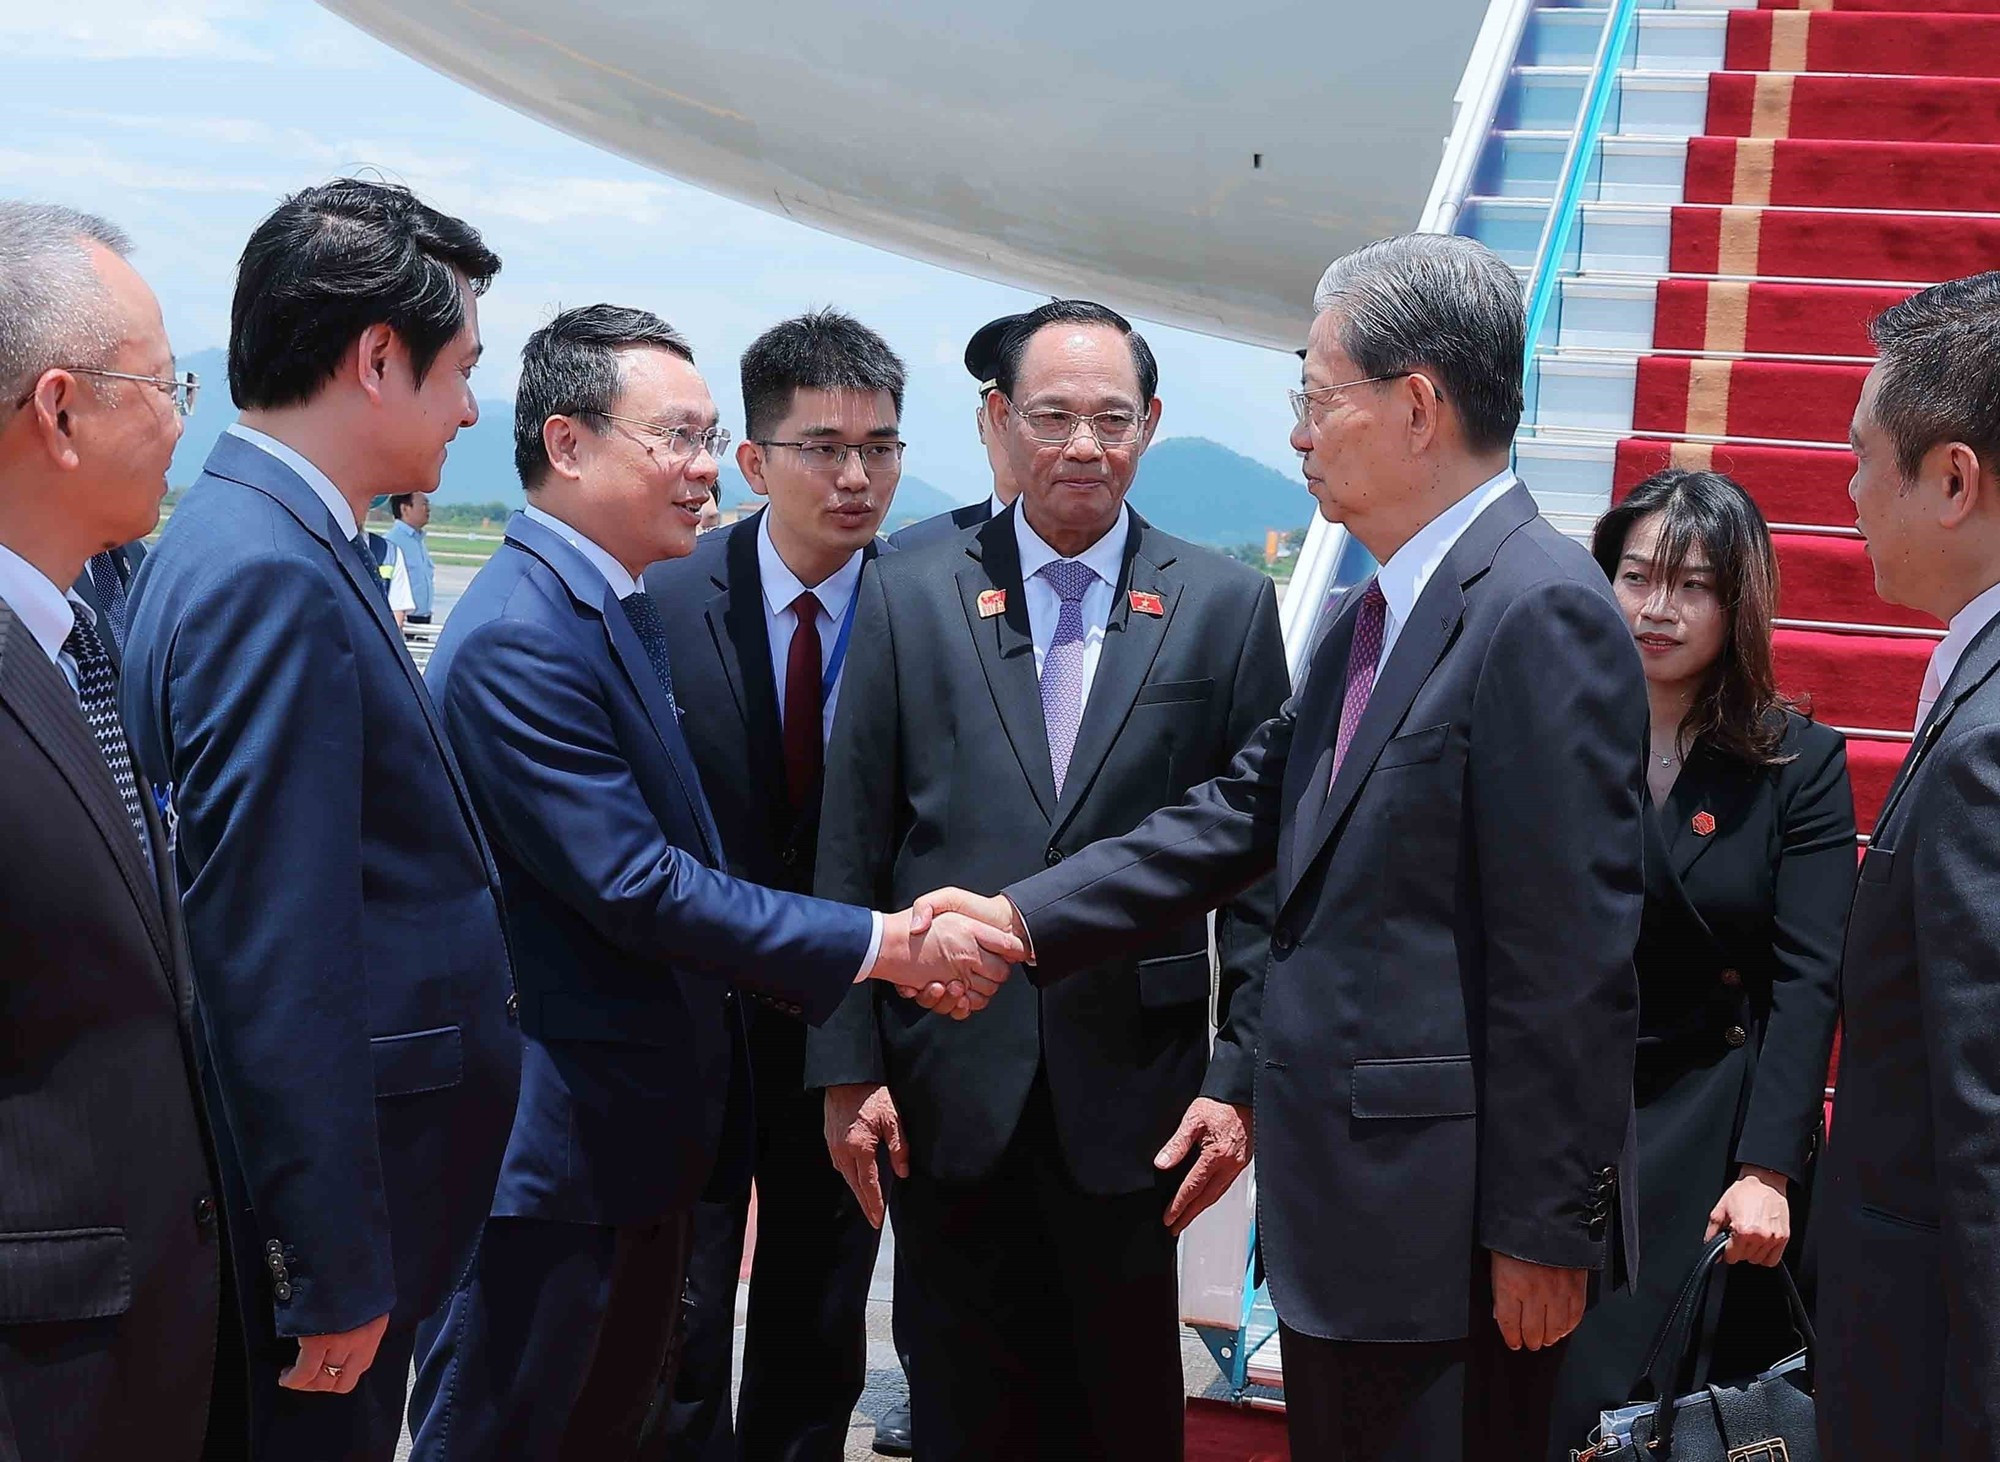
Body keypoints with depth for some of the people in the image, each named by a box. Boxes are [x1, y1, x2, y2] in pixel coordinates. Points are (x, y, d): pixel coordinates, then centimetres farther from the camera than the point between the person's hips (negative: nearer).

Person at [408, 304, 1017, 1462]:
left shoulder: (634, 612, 11)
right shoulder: (517, 639, -21)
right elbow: (635, 888, -24)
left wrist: (893, 936, 6)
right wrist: (883, 945, -20)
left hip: (646, 1131, 10)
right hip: (553, 1146, -10)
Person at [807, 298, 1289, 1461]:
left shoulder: (1226, 604, 2)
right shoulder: (911, 596, 3)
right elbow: (852, 852, 3)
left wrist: (1240, 1074, -5)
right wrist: (849, 1066, -1)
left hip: (1133, 1086, 0)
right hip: (947, 1084, 1)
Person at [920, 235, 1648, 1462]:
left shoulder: (1542, 612, -17)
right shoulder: (1375, 619, 14)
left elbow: (1575, 952, -20)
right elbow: (1245, 812, 14)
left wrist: (1544, 1225, -19)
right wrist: (1020, 920, 6)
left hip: (1443, 1224, -10)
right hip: (1346, 1199, 10)